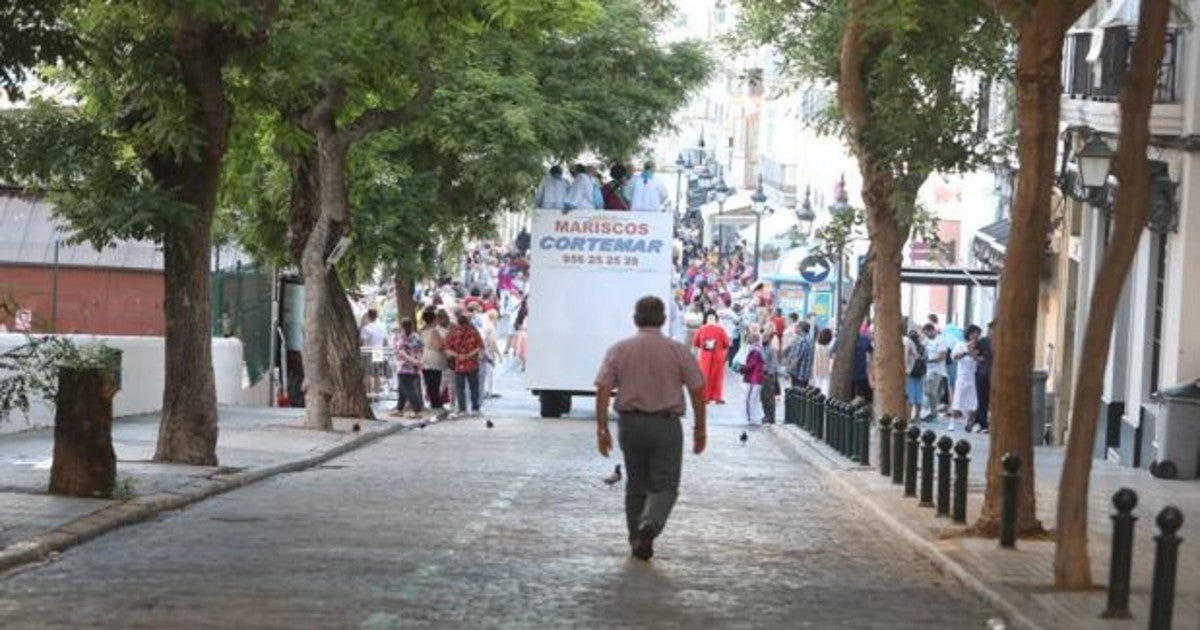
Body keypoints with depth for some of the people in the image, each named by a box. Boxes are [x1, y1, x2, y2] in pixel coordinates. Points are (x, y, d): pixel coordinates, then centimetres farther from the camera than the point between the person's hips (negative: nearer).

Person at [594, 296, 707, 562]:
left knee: (636, 485, 16)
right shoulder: (678, 351, -2)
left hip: (629, 423, 2)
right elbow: (697, 391, -2)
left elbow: (603, 390, -5)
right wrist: (700, 429, 7)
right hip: (666, 424, -2)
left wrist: (602, 429, -1)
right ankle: (650, 523, -23)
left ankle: (638, 541, 19)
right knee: (664, 486, 3)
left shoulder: (618, 350, 1)